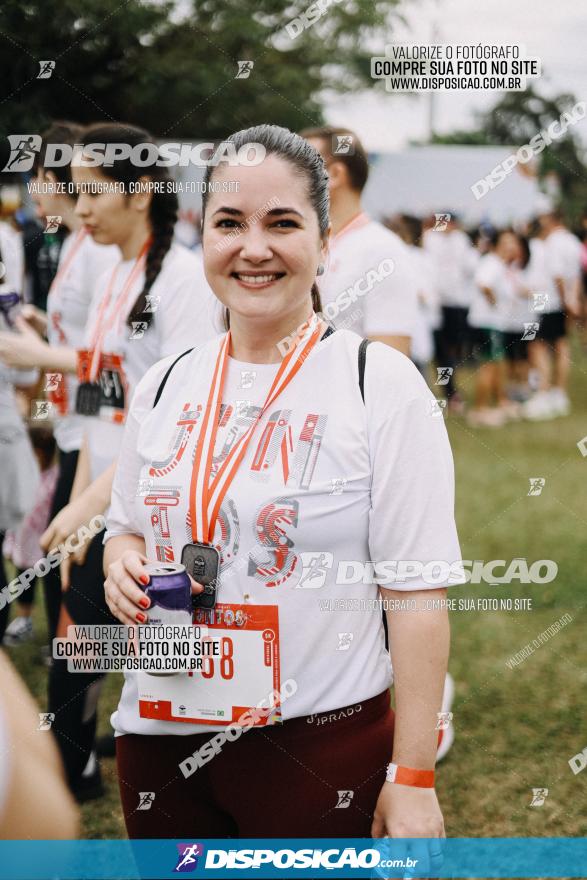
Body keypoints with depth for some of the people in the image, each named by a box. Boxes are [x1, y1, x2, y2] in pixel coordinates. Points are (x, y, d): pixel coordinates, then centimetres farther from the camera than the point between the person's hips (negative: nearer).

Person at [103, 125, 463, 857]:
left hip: (322, 747, -4)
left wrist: (413, 777, -13)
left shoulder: (381, 382, -9)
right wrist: (122, 566, -5)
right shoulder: (164, 385, 5)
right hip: (159, 737, 5)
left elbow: (416, 595, -11)